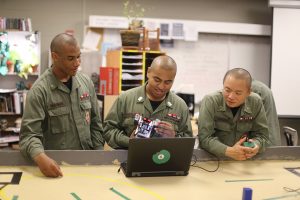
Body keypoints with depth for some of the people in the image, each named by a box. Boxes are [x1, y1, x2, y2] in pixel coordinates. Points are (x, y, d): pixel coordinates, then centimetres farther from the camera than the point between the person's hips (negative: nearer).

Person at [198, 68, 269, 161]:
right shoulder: (210, 101, -14)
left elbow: (262, 134, 2)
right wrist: (229, 151, -31)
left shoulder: (256, 102, -5)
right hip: (213, 157, -3)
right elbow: (204, 137, -18)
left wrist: (256, 145, -20)